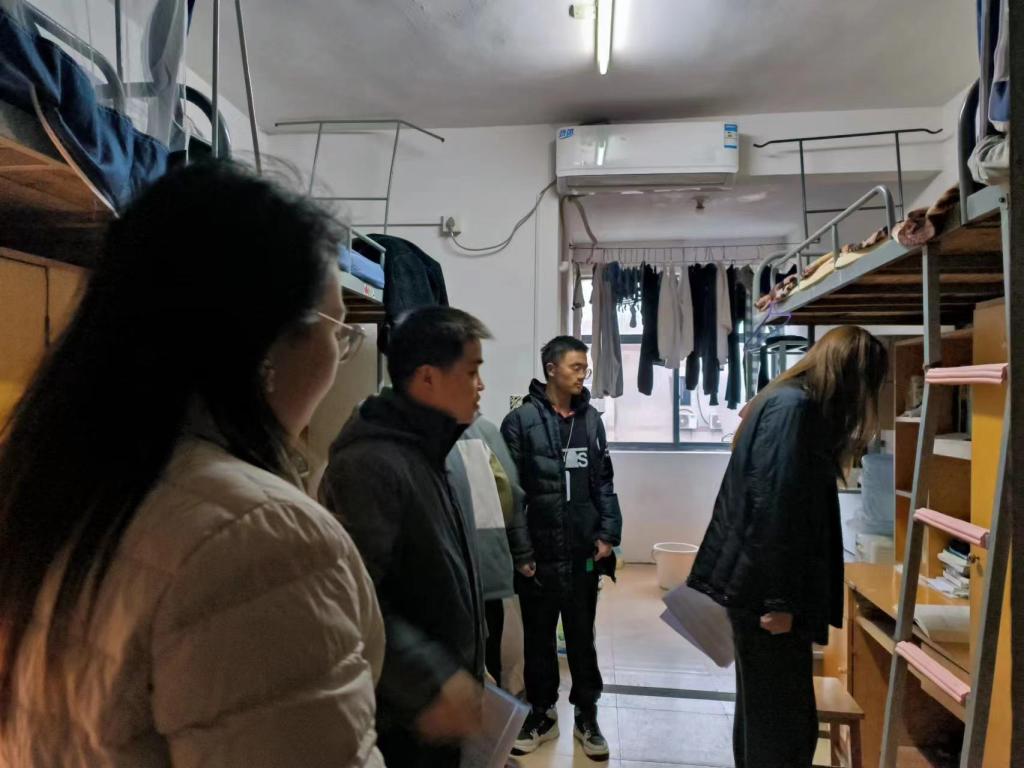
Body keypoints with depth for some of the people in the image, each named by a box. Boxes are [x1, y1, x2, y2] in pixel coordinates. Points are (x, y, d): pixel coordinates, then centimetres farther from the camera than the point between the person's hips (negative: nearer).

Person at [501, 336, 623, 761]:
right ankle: (542, 713, 32)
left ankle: (586, 715, 32)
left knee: (582, 637, 15)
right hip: (538, 553, -2)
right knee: (538, 638, 14)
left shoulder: (591, 420, 5)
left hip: (583, 552, 3)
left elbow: (604, 482, 8)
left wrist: (608, 534, 0)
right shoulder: (521, 420, -7)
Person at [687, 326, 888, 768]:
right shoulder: (795, 408, -17)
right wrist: (781, 599, -20)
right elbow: (776, 509, -23)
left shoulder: (786, 402, 14)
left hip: (758, 583, 10)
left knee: (761, 708, 20)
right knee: (785, 718, 2)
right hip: (766, 588, -10)